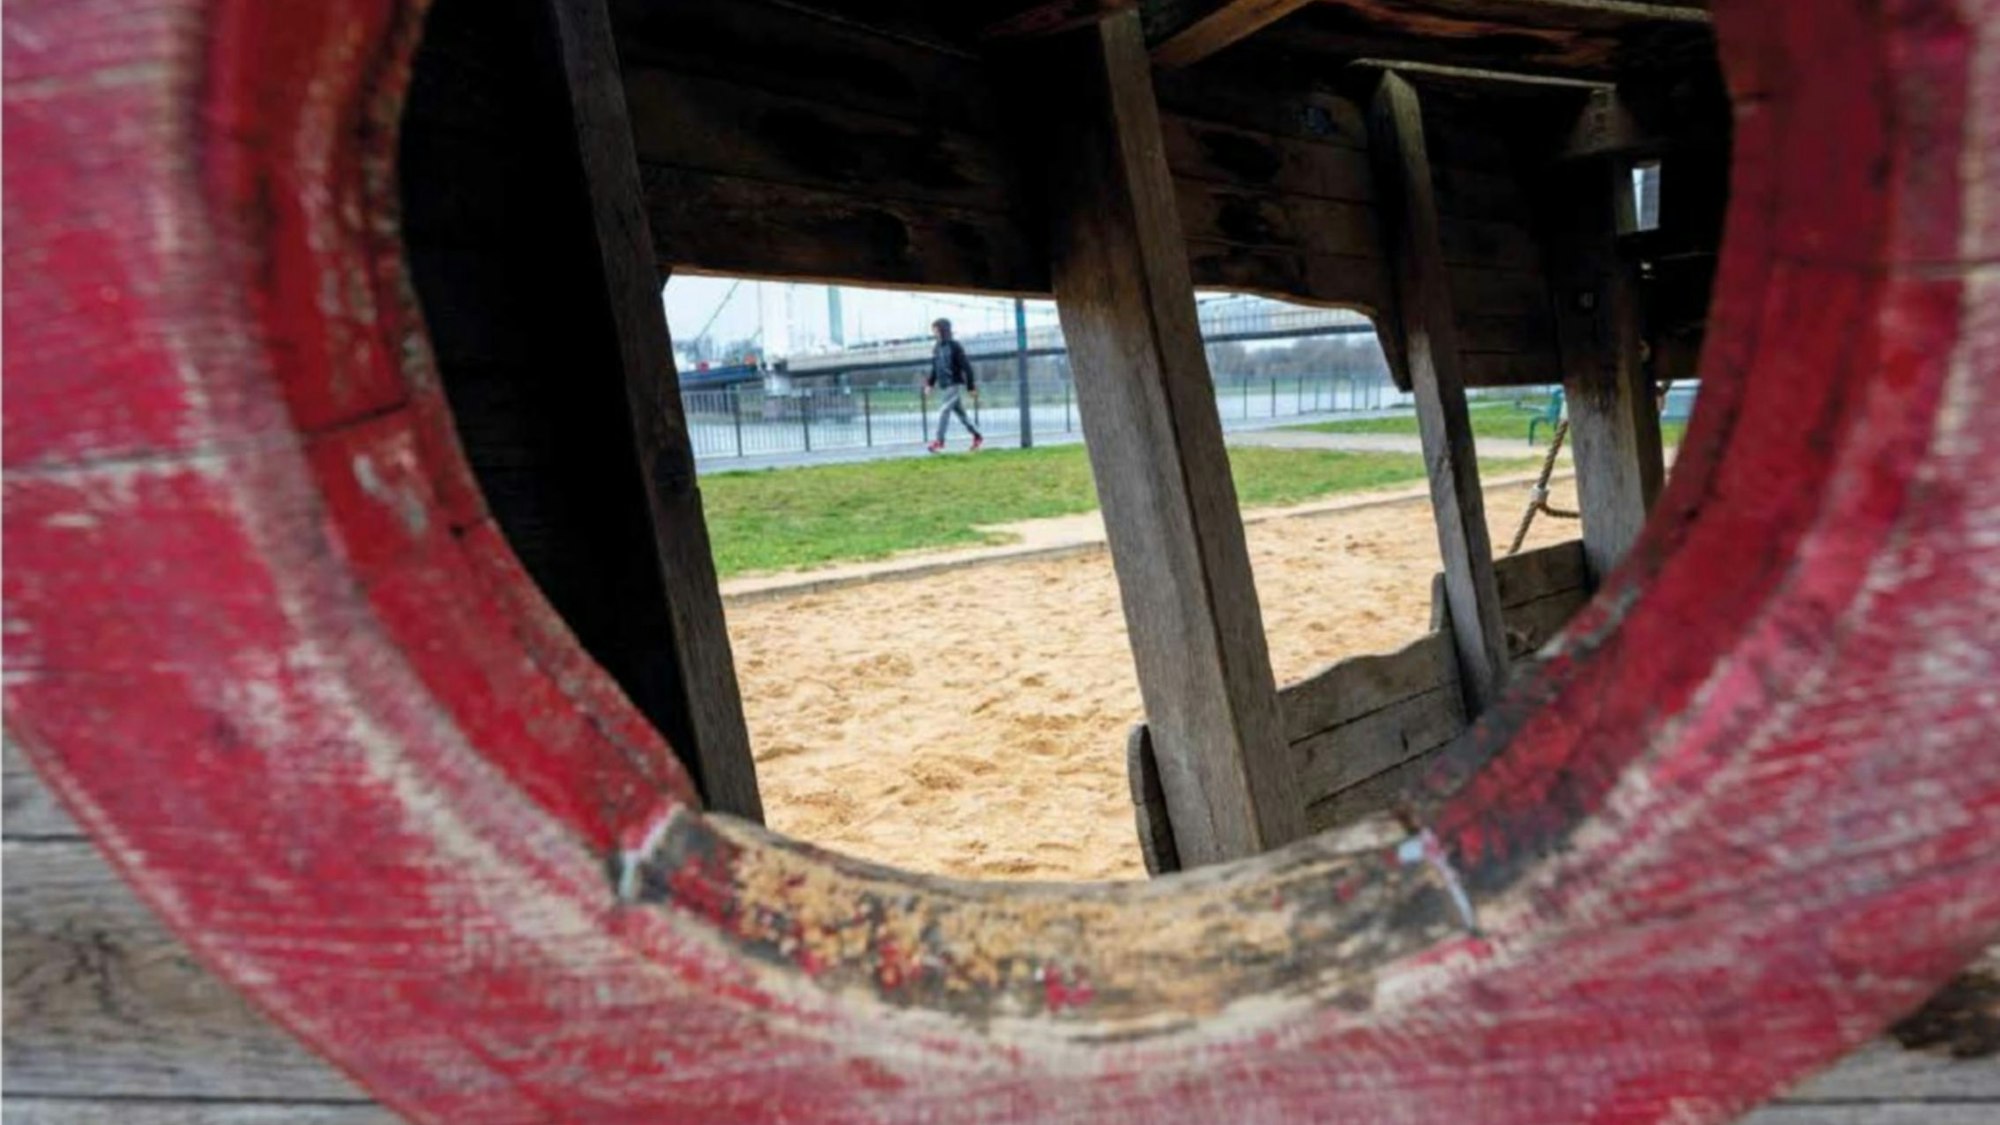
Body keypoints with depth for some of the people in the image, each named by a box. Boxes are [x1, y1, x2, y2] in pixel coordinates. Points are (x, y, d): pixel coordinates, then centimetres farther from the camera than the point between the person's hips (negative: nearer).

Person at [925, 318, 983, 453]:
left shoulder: (955, 346, -10)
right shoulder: (936, 349, 10)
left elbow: (966, 367, -11)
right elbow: (934, 369, 20)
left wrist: (971, 387, -12)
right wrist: (930, 384, 9)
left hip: (955, 385, -7)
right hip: (944, 386, 7)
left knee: (944, 410, -17)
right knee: (961, 413, 13)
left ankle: (940, 441, -17)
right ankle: (978, 437, 23)